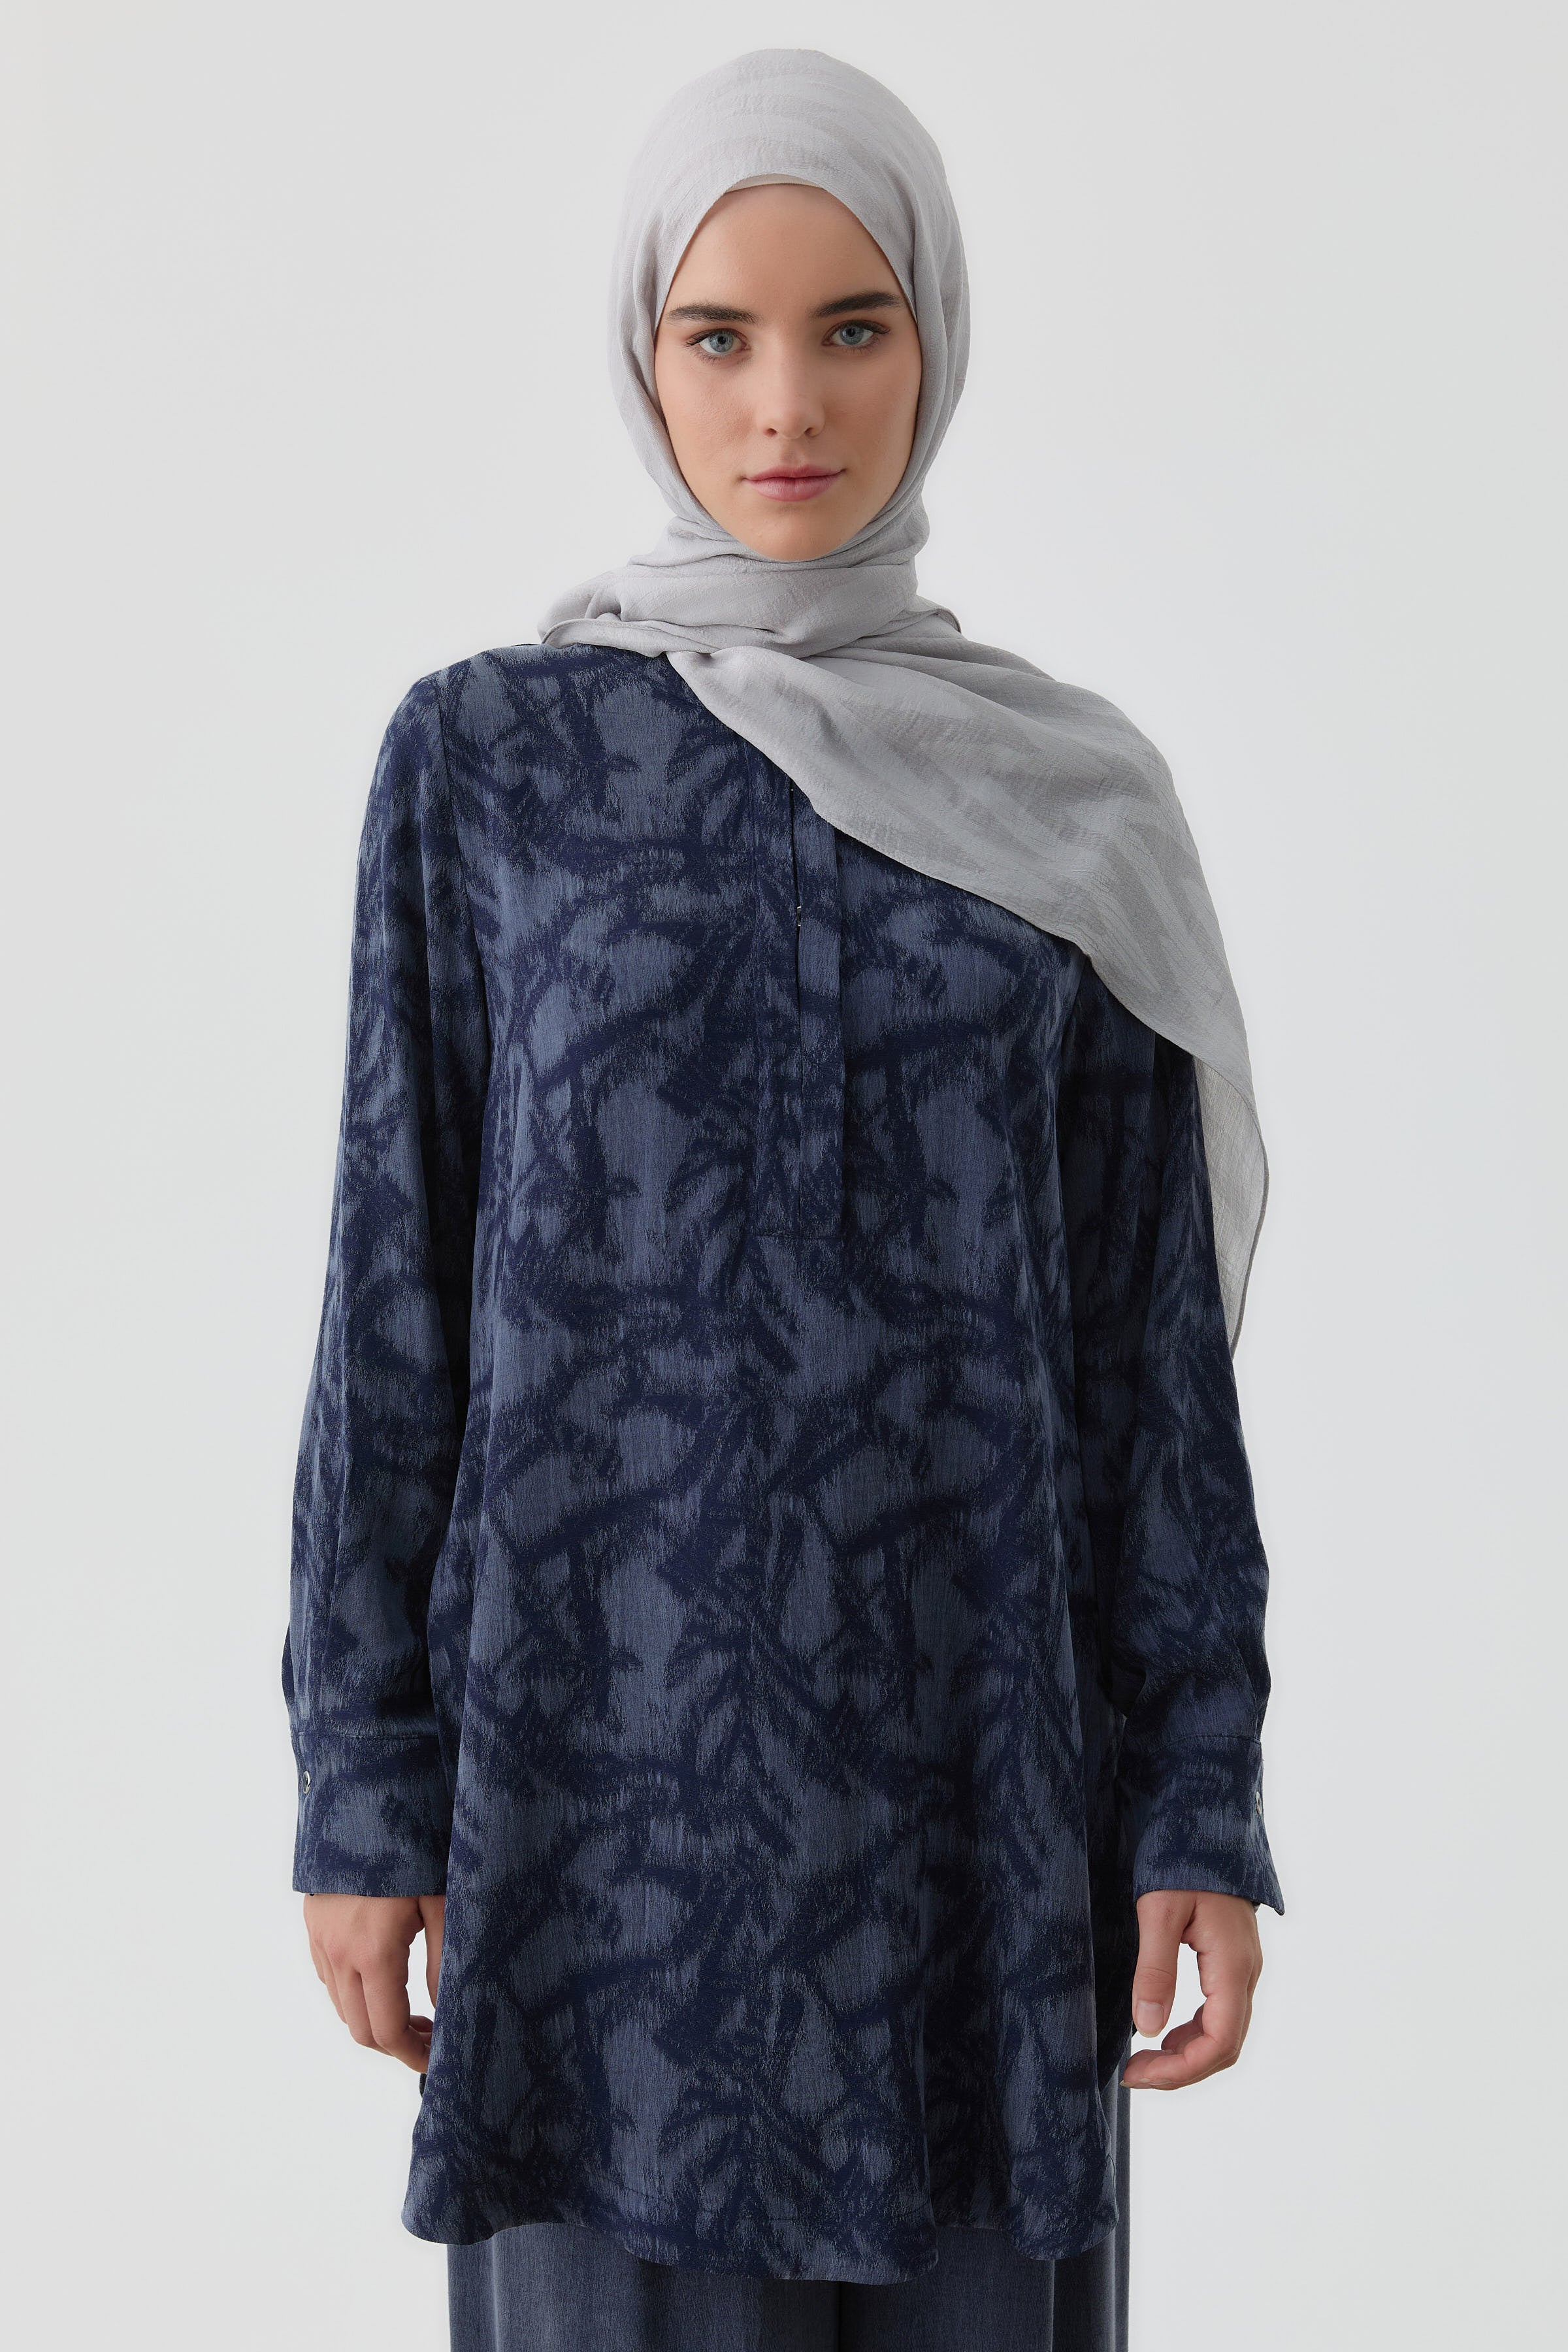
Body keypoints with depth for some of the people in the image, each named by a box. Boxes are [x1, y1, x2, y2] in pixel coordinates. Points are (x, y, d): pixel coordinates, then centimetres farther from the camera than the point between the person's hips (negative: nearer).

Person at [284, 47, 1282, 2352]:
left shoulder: (1073, 800, 3)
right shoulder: (483, 758, 0)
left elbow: (1149, 1331, 3)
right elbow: (401, 1289, 1)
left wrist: (1205, 1803, -2)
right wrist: (361, 1786, -2)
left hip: (964, 1752, 1)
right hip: (611, 1746, -1)